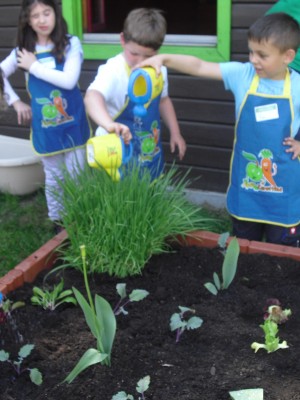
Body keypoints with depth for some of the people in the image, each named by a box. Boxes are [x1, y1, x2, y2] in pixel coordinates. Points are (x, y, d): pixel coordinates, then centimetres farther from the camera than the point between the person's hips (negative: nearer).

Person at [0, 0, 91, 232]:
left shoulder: (71, 44, -9)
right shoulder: (24, 50, 1)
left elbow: (69, 80, -21)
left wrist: (34, 66, -15)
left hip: (72, 124, -2)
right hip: (44, 128, 2)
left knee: (77, 177, 8)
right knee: (53, 178, 16)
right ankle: (57, 223, 32)